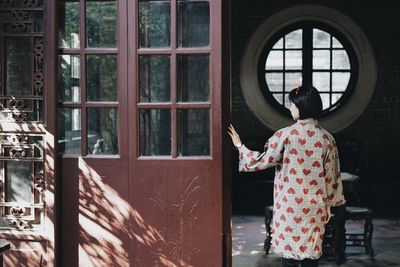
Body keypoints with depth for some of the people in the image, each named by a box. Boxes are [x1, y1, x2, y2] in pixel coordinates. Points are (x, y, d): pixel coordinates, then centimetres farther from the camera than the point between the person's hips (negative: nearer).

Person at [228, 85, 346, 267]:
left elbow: (262, 161, -6)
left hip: (290, 205, -3)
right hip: (315, 205, 3)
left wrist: (239, 146, 7)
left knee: (289, 252, 6)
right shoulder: (327, 139, -1)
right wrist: (330, 204, 15)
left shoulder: (285, 135, -12)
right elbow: (331, 176, 4)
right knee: (311, 252, 10)